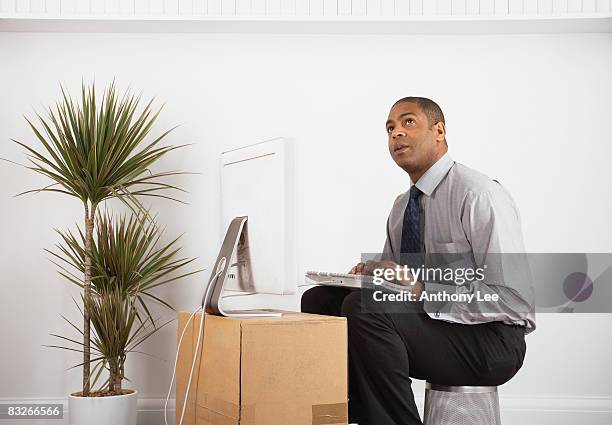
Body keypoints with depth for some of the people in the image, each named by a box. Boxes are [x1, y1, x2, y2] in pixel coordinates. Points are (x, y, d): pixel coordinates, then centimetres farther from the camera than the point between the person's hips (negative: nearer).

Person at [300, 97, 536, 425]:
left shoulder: (479, 194, -15)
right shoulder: (402, 205, 12)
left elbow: (514, 299, -21)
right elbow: (397, 277, 22)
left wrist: (422, 290, -24)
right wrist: (372, 271, -2)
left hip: (490, 341, -8)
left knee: (364, 306, -28)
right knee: (319, 299, -4)